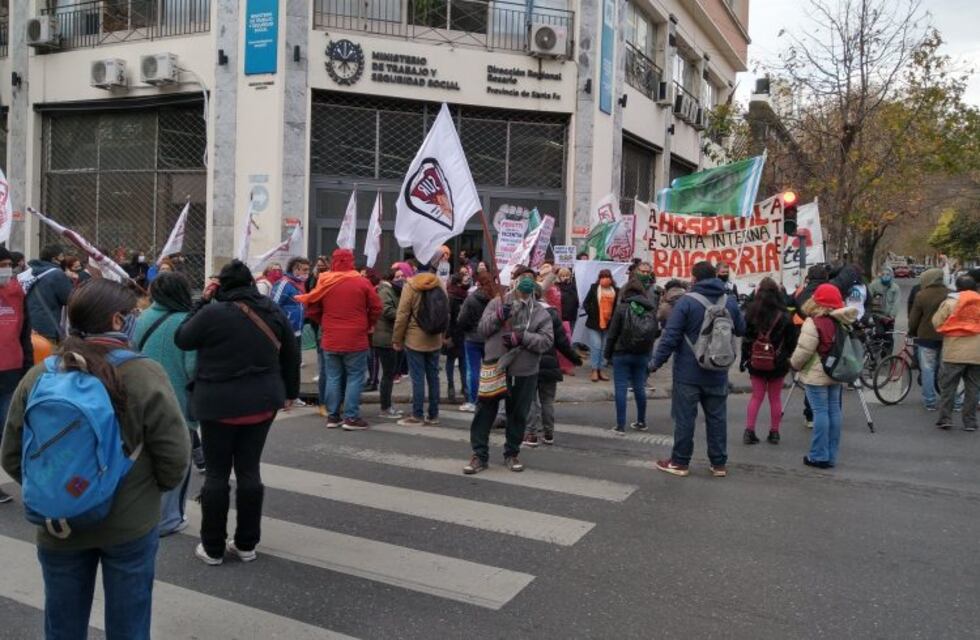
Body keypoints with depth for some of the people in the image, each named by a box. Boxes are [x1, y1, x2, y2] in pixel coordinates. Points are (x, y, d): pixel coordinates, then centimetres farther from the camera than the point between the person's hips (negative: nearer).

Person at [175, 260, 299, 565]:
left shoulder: (212, 313, -13)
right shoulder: (272, 310, 1)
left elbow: (181, 339, 3)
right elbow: (291, 355, 7)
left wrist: (201, 301, 5)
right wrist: (290, 392, 18)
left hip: (219, 403, -4)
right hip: (262, 401, 4)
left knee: (216, 473, 7)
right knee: (249, 470, 11)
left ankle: (213, 548, 16)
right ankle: (246, 544, 19)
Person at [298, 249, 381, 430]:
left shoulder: (324, 283, 0)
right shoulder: (362, 282, -7)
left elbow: (313, 308, 5)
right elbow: (376, 307, -4)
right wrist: (368, 325, 12)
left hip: (330, 340, 3)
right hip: (355, 340, -3)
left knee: (333, 378, 11)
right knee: (354, 377, 3)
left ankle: (332, 416, 15)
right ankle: (351, 417, 1)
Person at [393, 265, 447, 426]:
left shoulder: (411, 285, -11)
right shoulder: (440, 284, 3)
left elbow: (402, 315, -11)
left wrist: (397, 340, -3)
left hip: (415, 339, -5)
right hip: (435, 340, 5)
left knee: (418, 378, -1)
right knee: (433, 376, 10)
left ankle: (417, 416, 3)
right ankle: (433, 415, 15)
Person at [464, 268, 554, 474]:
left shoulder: (541, 312, 4)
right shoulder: (497, 303, 3)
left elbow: (547, 340, -6)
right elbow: (482, 329, 0)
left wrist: (522, 338, -19)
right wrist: (498, 316, -18)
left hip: (524, 373, 1)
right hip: (494, 368, -1)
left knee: (518, 415, 12)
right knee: (485, 413, 3)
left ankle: (512, 453, 29)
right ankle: (479, 454, 14)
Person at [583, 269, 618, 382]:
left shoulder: (616, 290, 3)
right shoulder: (594, 288, -1)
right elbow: (586, 303, 1)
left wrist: (613, 317, -8)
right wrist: (591, 313, -8)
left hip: (608, 324, 2)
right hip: (594, 323, -2)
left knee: (604, 348, 9)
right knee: (596, 347, -5)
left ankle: (600, 369, 19)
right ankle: (595, 370, 4)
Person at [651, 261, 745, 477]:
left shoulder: (687, 301, -12)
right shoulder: (730, 301, 3)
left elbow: (671, 335, -15)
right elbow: (741, 329, 18)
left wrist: (657, 362, -8)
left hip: (689, 372, -4)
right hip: (717, 373, 4)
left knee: (685, 417, 3)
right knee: (717, 417, 11)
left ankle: (680, 462, 11)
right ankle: (719, 464, 17)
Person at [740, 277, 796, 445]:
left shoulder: (751, 312, -6)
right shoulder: (784, 316, -10)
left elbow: (745, 338, -1)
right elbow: (791, 340, -4)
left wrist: (744, 358, 6)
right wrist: (788, 357, 10)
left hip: (756, 362, 2)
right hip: (777, 362, -1)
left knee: (756, 396, 10)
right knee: (775, 398, 9)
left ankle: (749, 431, 4)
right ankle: (774, 433, 15)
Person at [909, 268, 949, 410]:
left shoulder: (921, 295, -10)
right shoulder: (950, 294, 0)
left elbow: (913, 319, -6)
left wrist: (912, 332, 10)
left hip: (927, 337, -3)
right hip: (946, 337, 4)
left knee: (927, 369, 3)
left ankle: (930, 401, 5)